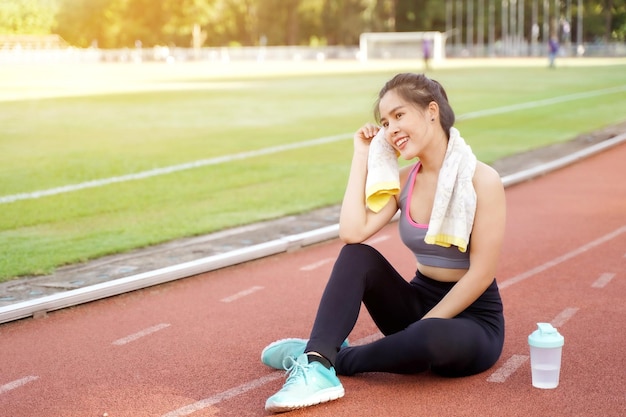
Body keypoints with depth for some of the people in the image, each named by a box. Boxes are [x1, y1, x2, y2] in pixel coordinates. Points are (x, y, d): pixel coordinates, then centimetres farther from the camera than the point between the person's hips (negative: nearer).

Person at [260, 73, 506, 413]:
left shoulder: (481, 180, -15)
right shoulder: (402, 181, 1)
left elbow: (481, 273, -17)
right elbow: (352, 232, -17)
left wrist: (422, 328, -18)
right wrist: (362, 156, -11)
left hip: (472, 319, -5)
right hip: (420, 302, 5)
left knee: (433, 338, -39)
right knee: (357, 256, -19)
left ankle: (332, 359, -16)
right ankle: (316, 369, -31)